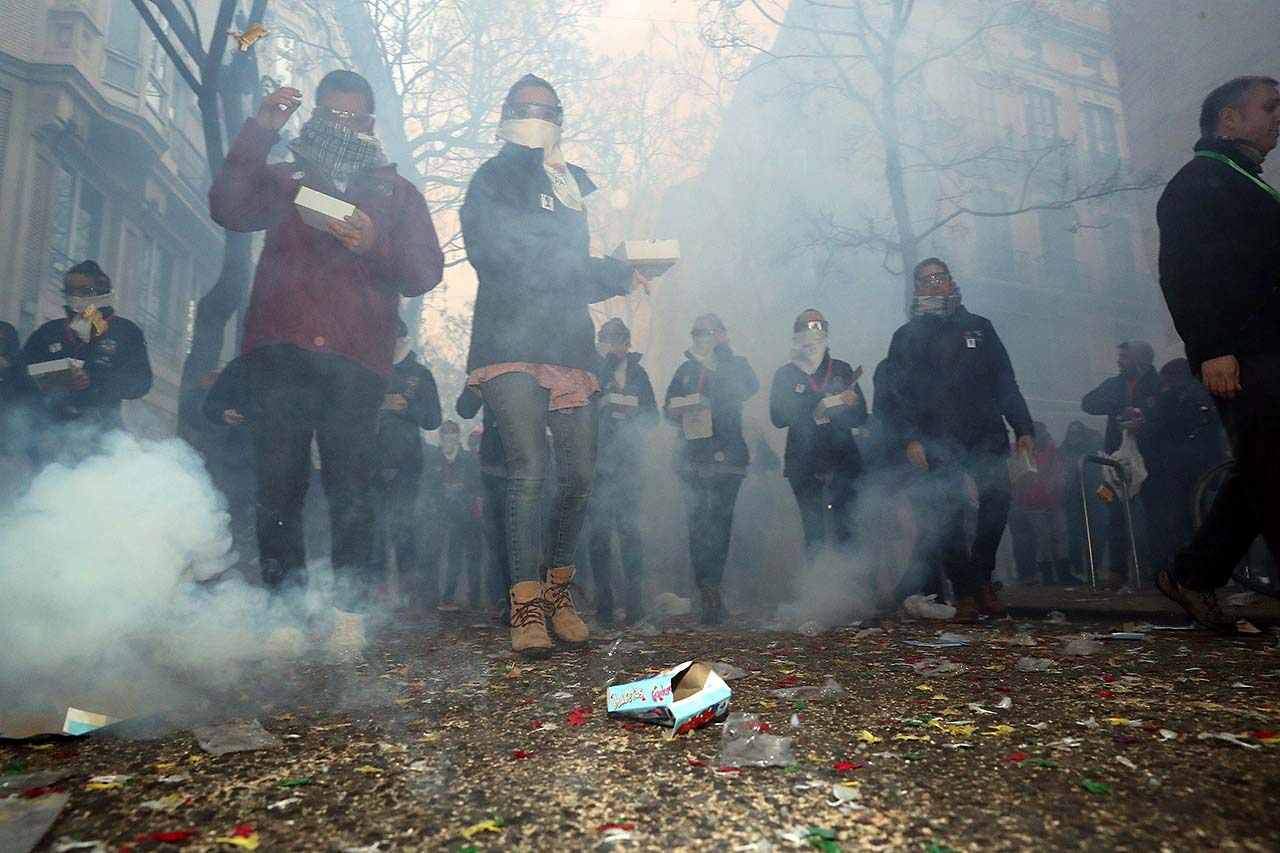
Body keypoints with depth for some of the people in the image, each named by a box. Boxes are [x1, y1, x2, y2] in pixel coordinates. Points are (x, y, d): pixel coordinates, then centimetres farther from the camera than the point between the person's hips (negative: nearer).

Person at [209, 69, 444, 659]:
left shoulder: (396, 191, 22)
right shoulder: (284, 179, 25)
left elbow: (425, 272, 9)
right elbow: (229, 209, 4)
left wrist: (375, 245, -10)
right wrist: (259, 131, -1)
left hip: (355, 358, -1)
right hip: (281, 350, 2)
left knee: (350, 491, -9)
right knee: (278, 487, -5)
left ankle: (348, 616, -6)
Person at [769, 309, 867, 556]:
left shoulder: (841, 369, 8)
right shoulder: (785, 375, 6)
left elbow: (860, 417, 4)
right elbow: (778, 417, -8)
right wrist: (822, 404, -16)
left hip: (842, 461, 1)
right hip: (804, 464, 0)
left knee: (845, 530, -2)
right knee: (813, 531, 3)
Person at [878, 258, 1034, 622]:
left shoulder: (980, 327, 18)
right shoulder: (906, 337, 11)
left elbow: (1006, 384, 15)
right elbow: (894, 396, 3)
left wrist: (1024, 428, 5)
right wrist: (908, 439, -11)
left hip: (986, 438, 2)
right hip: (938, 445, -2)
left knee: (997, 503, -9)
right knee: (946, 516, -6)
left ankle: (981, 580, 10)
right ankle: (965, 591, 6)